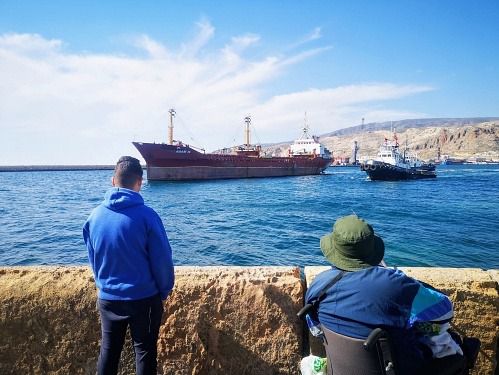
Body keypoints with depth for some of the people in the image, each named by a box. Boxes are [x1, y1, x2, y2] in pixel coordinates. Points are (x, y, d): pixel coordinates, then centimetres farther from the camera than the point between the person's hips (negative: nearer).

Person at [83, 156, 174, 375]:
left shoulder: (95, 215, -6)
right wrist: (165, 291, 2)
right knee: (145, 352, 14)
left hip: (107, 298, 4)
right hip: (144, 299, -4)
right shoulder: (147, 216, -20)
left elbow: (92, 258, 6)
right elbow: (162, 260, -15)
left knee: (108, 351, 21)